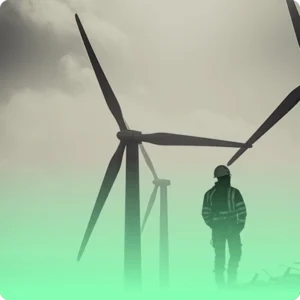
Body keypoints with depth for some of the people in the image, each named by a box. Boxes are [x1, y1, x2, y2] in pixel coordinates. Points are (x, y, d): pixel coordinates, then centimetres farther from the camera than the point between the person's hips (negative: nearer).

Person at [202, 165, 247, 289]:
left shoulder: (209, 194, 3)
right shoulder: (234, 192, -7)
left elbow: (205, 213, 1)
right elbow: (242, 210, -11)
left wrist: (212, 225, 12)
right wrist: (240, 224, -1)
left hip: (217, 229, 3)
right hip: (232, 228, -3)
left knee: (219, 255, 13)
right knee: (235, 253, 11)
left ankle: (220, 281, 15)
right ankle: (231, 280, 4)